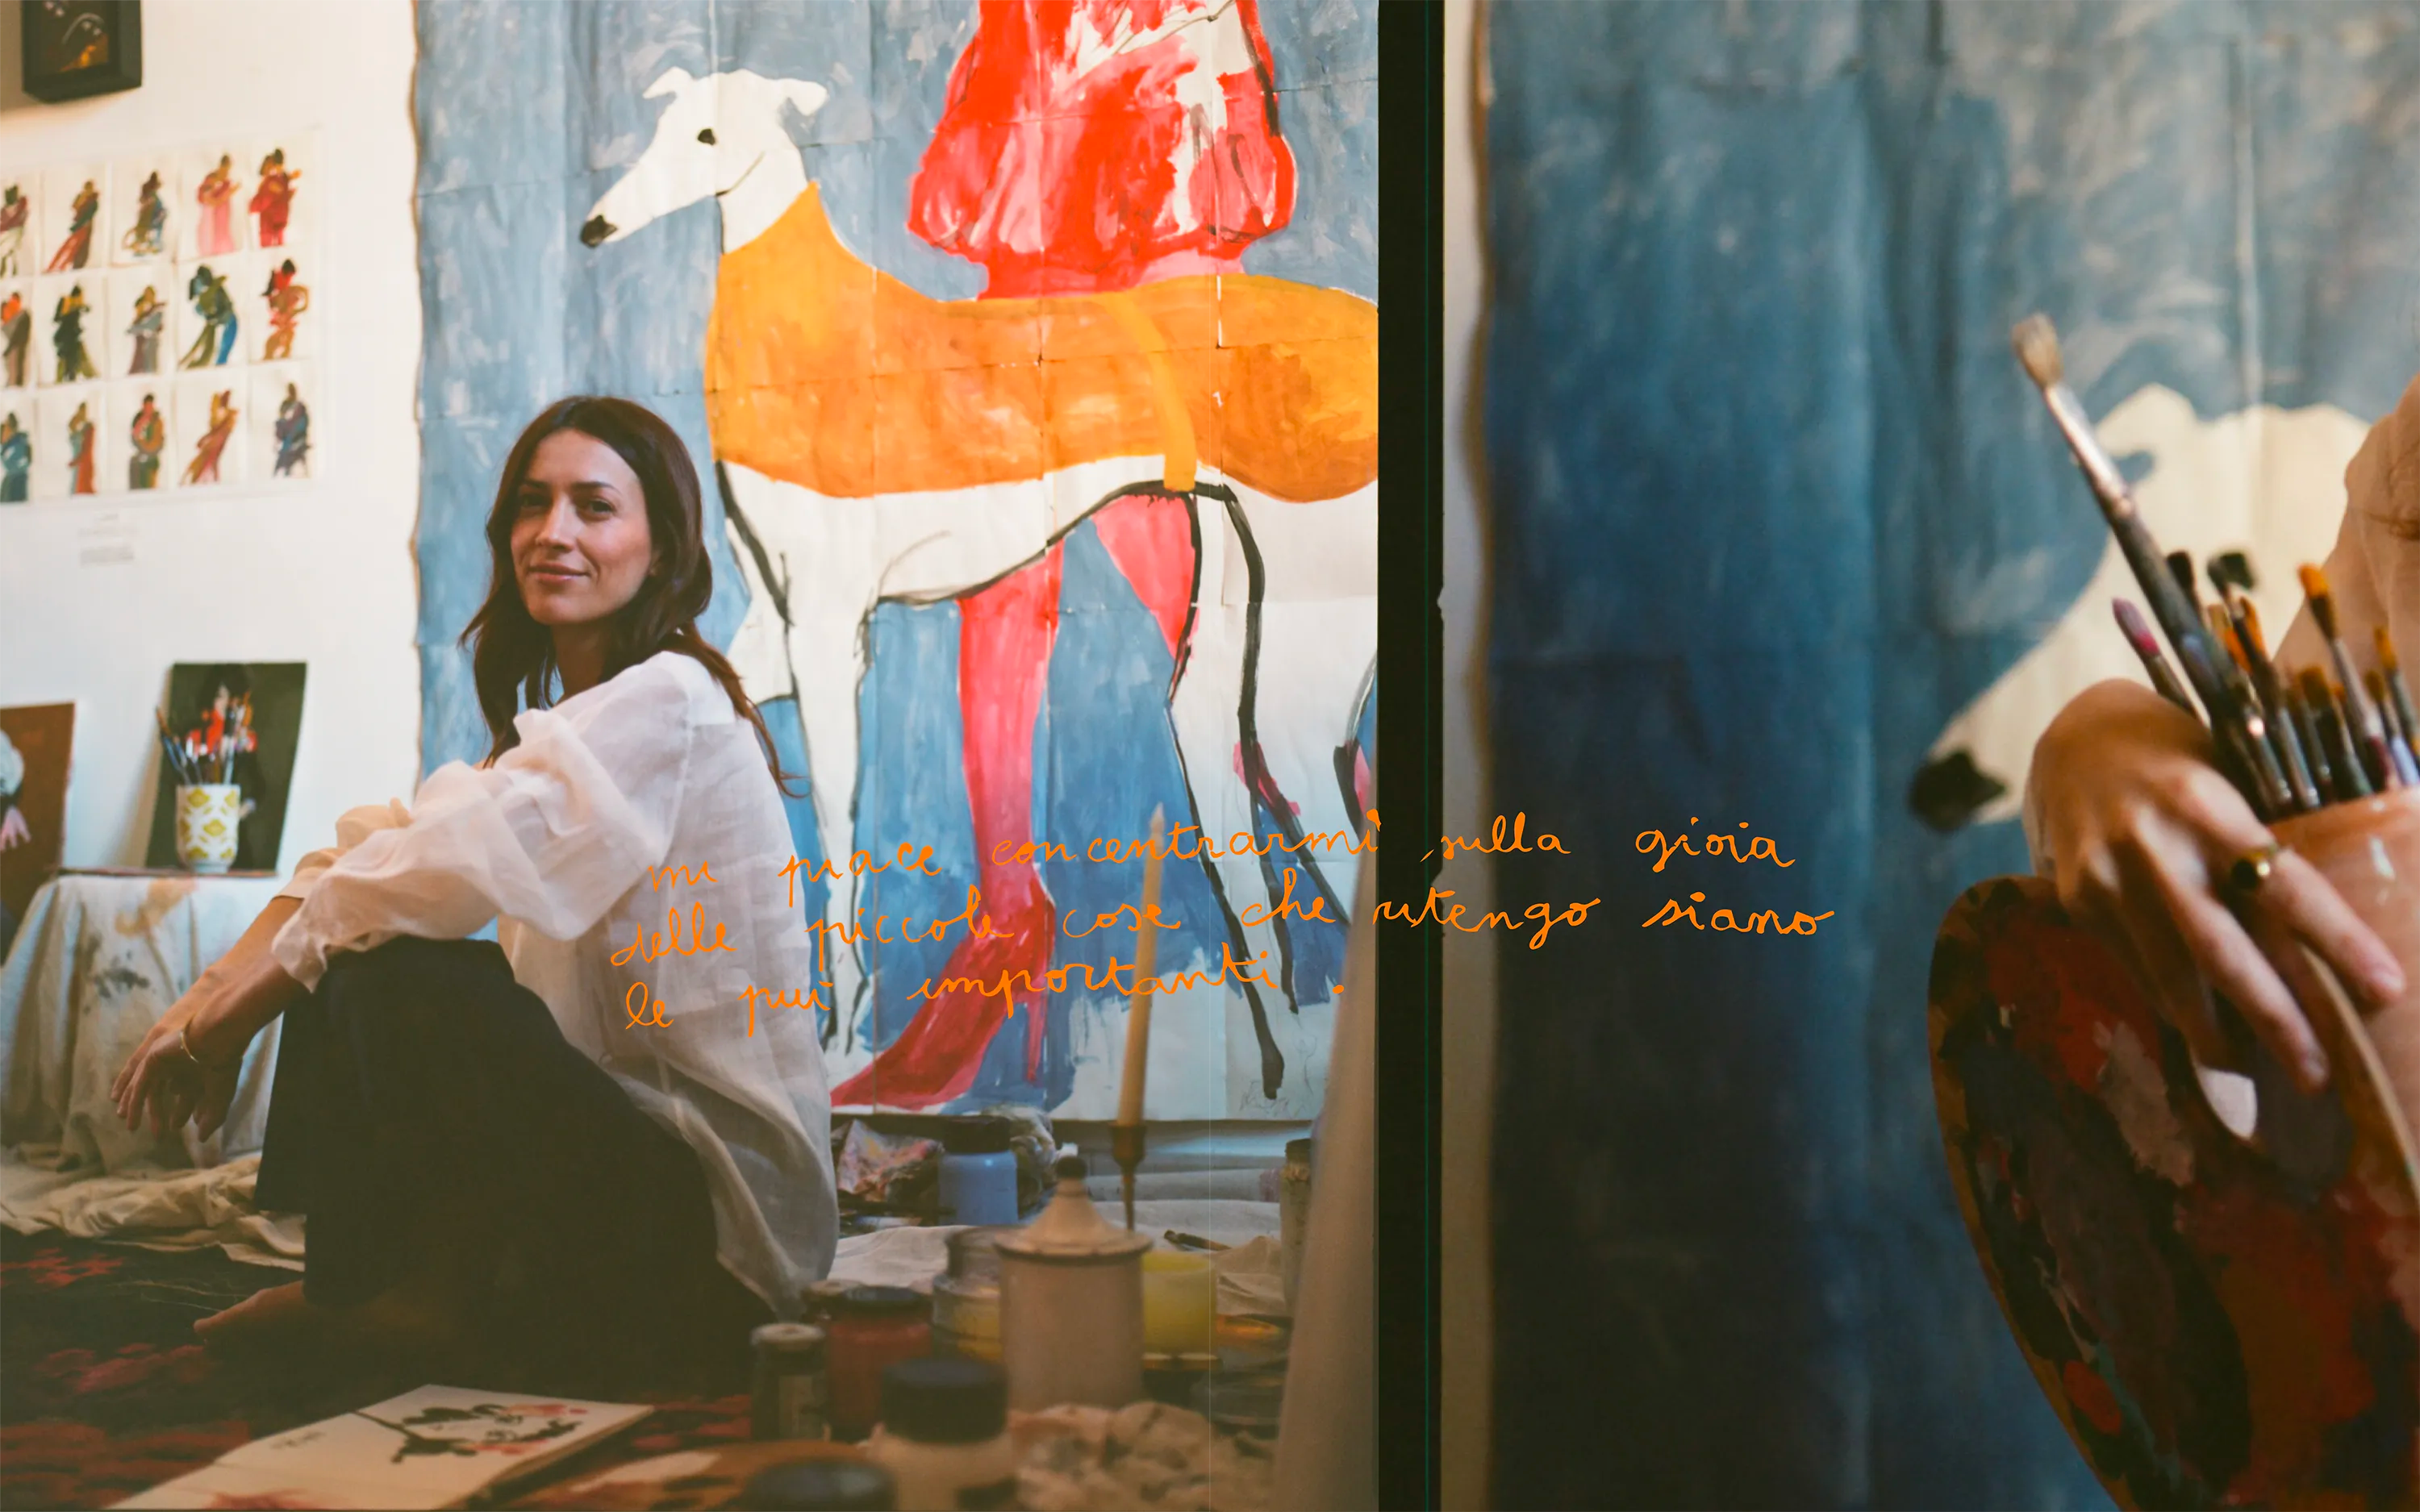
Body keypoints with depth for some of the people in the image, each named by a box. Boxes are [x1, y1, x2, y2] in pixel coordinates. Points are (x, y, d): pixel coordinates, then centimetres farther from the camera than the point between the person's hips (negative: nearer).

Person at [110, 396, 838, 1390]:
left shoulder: (667, 700, -14)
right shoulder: (565, 720, 16)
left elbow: (449, 871, -24)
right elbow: (378, 849, 7)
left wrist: (226, 1018, -14)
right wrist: (208, 1000, -8)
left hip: (721, 1210, -9)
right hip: (642, 1141, 9)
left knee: (400, 973, -24)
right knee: (349, 952, 6)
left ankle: (386, 1300, -3)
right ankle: (364, 1286, 10)